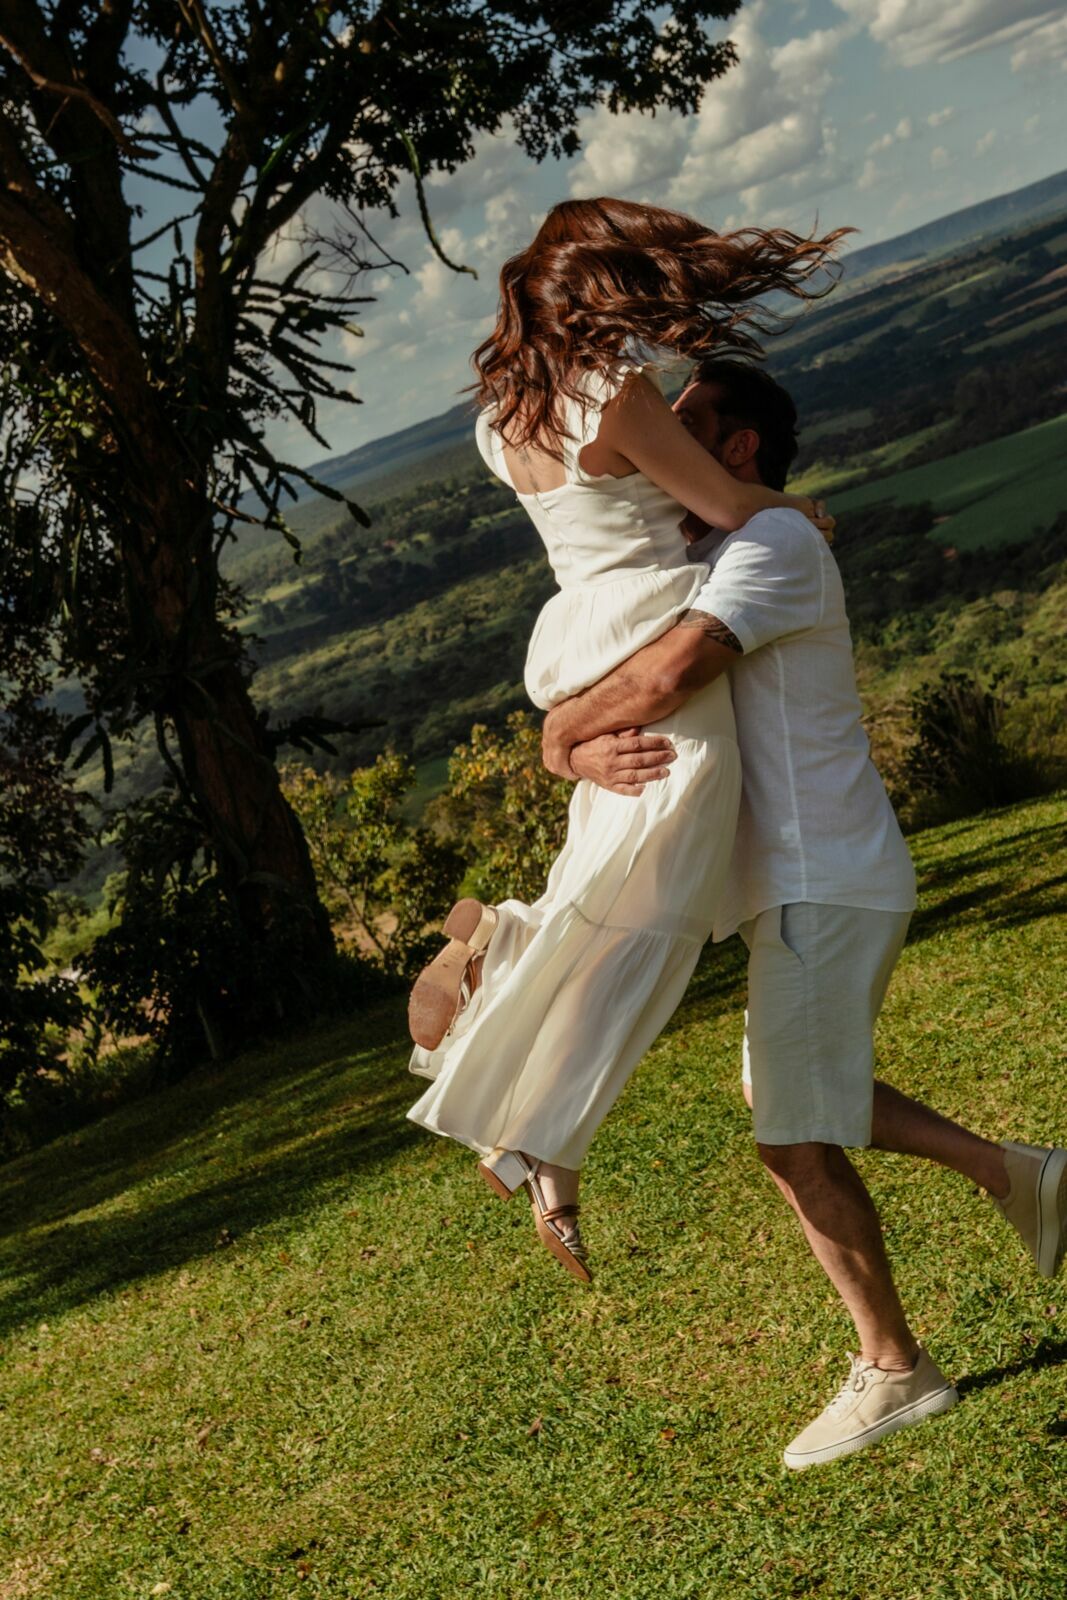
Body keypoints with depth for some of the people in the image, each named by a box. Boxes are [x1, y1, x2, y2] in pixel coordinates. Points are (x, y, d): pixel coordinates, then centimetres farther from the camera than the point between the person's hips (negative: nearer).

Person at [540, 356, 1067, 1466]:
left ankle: (893, 1372, 9)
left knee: (796, 1137, -4)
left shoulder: (774, 542, -14)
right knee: (783, 1096, 23)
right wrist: (591, 753, -18)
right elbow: (590, 707, 7)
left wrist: (560, 730, -12)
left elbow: (665, 677, -31)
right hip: (795, 884, 10)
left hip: (825, 883, -10)